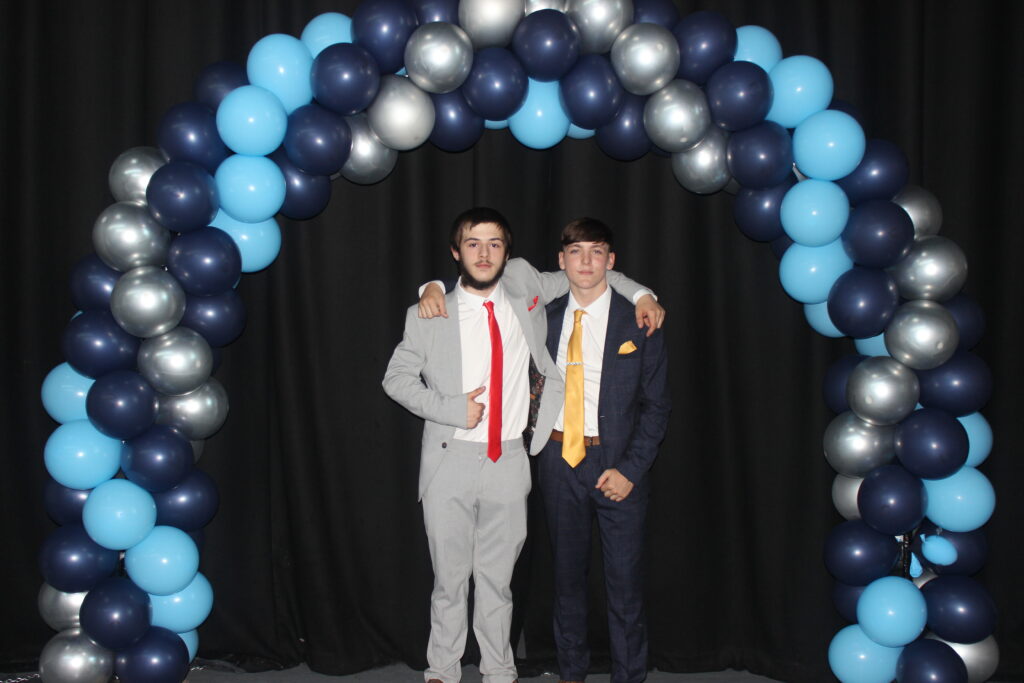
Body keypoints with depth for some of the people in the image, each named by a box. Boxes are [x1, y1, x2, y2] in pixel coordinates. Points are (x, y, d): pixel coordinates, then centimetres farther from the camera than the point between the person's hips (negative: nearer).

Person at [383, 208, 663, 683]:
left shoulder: (524, 285, 4)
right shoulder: (429, 315, -1)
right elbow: (396, 377, 2)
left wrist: (638, 293, 7)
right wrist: (451, 409, -10)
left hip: (509, 462, 1)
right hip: (450, 460, -1)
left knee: (497, 577, 11)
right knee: (449, 577, 8)